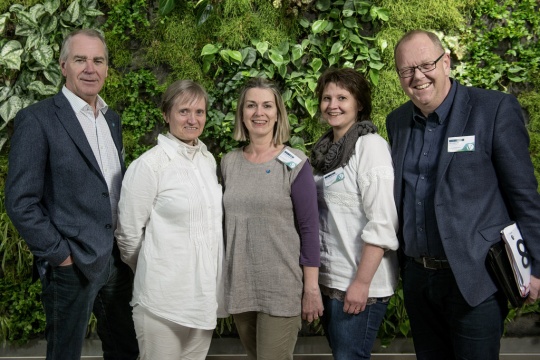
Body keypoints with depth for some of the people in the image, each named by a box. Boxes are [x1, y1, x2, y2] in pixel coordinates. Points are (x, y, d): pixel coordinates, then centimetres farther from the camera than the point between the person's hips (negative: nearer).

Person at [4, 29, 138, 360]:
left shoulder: (112, 119, 9)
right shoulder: (37, 119, -11)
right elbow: (20, 203, -13)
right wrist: (60, 255, -14)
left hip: (117, 259, 6)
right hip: (72, 265, -6)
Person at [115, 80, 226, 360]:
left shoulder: (209, 160, 7)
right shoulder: (148, 165, -12)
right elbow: (128, 233, -7)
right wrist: (151, 271, 6)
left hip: (205, 293, 6)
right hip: (163, 296, -6)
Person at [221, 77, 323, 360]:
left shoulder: (294, 164, -7)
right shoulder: (229, 162, 5)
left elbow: (309, 229, -7)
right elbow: (227, 222, 12)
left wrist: (311, 287, -10)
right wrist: (223, 278, 13)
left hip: (282, 286, -4)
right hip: (239, 285, 4)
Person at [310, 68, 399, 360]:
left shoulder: (371, 146, -12)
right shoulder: (326, 149, 10)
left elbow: (382, 222, -18)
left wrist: (362, 282, -21)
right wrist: (313, 276, 12)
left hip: (358, 283, -7)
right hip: (328, 278, 7)